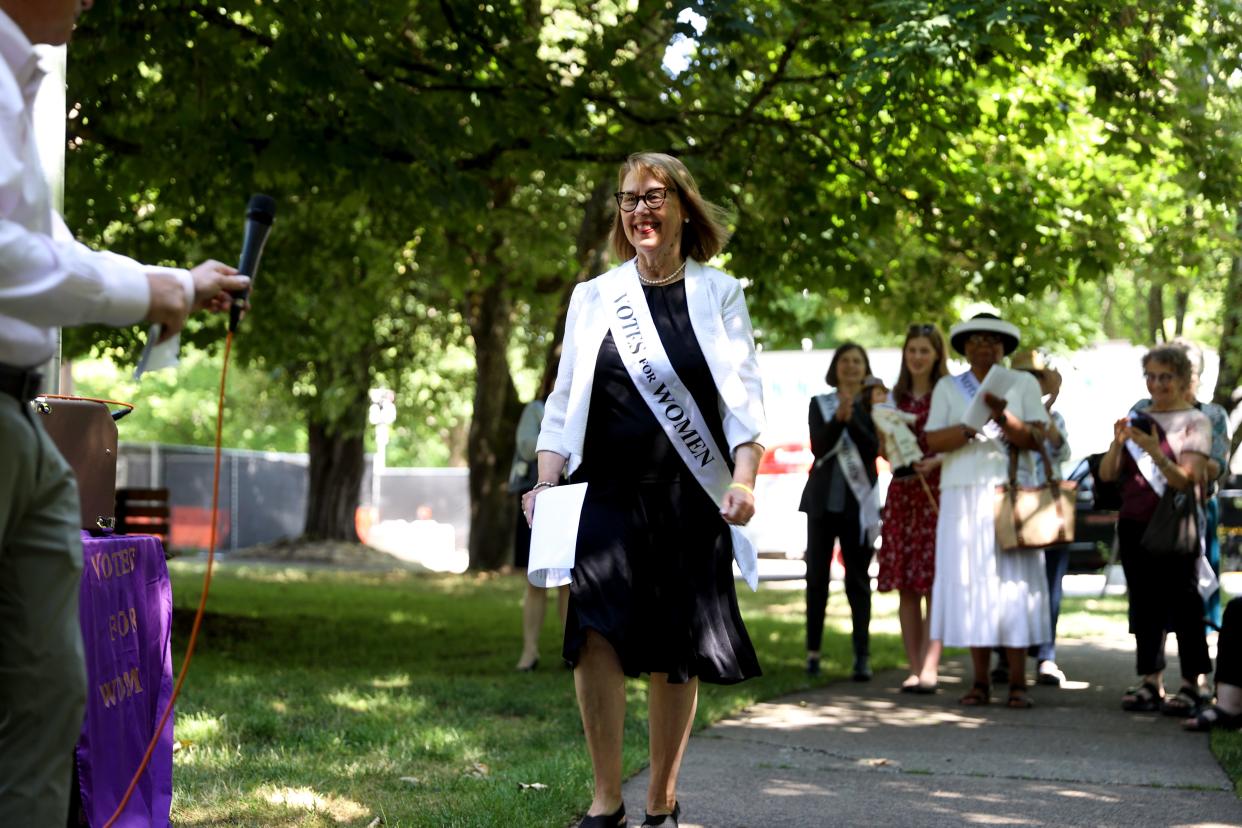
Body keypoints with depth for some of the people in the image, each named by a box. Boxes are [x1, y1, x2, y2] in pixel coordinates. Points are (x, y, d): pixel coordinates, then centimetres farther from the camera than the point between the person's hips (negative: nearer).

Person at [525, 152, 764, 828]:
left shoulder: (719, 295, 6)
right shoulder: (593, 297, 11)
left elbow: (743, 398, 1)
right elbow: (565, 402, 11)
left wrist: (743, 480, -12)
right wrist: (545, 481, -1)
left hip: (690, 500, -1)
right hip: (606, 495, 1)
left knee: (676, 654, 2)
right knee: (596, 635, -15)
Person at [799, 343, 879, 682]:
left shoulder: (873, 405, 5)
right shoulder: (819, 404, 8)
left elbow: (873, 448, -9)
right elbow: (819, 447, -5)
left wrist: (851, 417, -20)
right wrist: (838, 417, -19)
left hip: (858, 501, -1)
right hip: (822, 499, 1)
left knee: (857, 578, -2)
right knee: (817, 576, 3)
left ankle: (862, 656, -4)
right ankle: (813, 652, 8)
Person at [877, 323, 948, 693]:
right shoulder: (897, 397, 15)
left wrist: (935, 461, -19)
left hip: (938, 493, -5)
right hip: (901, 493, 5)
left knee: (935, 582, -8)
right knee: (906, 587, 3)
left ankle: (929, 668, -11)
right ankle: (915, 669, 6)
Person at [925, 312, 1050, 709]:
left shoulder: (1024, 384, 11)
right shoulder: (948, 388, 13)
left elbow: (1035, 439, -2)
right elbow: (933, 441, 0)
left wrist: (1003, 417, -19)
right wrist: (973, 425, -16)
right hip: (963, 497, 1)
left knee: (1012, 583, -7)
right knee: (969, 583, -2)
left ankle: (1018, 682, -5)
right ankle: (980, 681, 3)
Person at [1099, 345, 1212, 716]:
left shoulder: (1195, 422, -1)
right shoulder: (1138, 418, 13)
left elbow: (1187, 480, -12)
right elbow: (1107, 474, 7)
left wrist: (1155, 452, -26)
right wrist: (1118, 443, -11)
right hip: (1134, 525, 5)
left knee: (1182, 600, -6)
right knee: (1144, 602, 6)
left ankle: (1193, 683, -4)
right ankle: (1151, 682, 9)